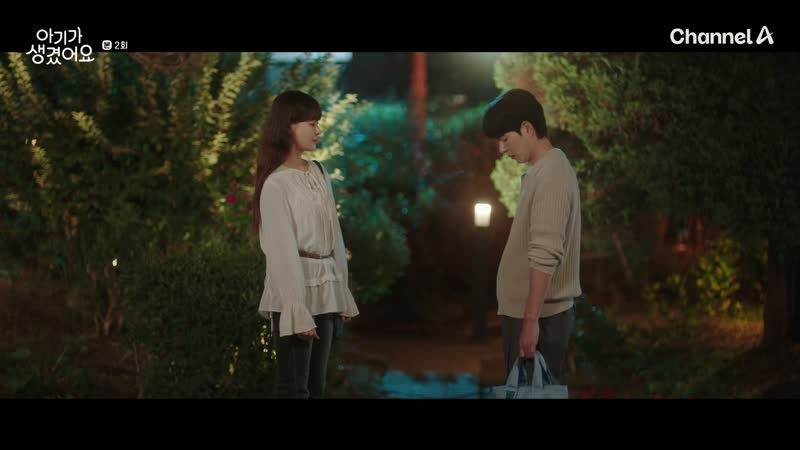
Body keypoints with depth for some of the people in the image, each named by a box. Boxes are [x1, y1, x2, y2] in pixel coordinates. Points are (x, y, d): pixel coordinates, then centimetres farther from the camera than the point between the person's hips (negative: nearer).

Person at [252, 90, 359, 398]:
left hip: (326, 290, 7)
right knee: (295, 387, -2)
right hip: (295, 290, -7)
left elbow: (334, 236, 12)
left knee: (316, 385, 11)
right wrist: (298, 310, -18)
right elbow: (283, 251, -15)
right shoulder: (276, 184, -13)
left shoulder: (320, 173, 10)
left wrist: (342, 294, 10)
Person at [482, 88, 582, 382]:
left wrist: (531, 320, -24)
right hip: (528, 312, 10)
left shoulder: (550, 175, -17)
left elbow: (545, 255, -23)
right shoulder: (544, 170, 15)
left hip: (539, 317, -10)